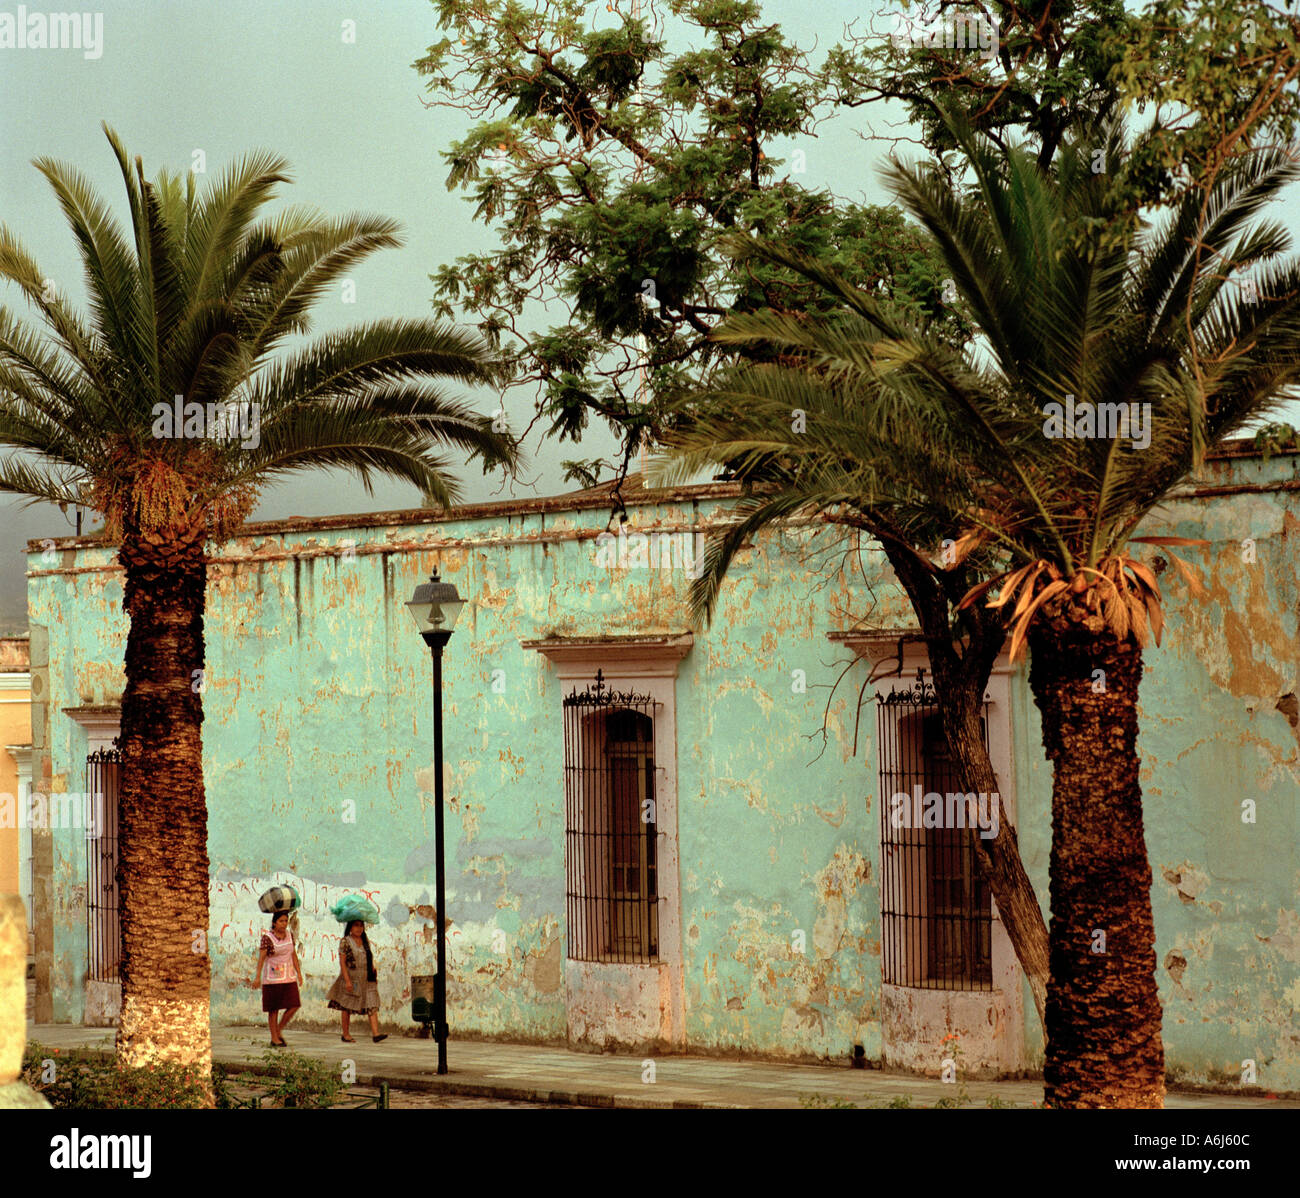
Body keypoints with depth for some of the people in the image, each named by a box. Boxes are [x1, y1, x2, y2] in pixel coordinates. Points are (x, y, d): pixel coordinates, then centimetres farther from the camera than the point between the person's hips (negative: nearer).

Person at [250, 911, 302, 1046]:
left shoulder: (290, 935, 7)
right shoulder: (267, 938, -9)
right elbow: (261, 958, -12)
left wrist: (298, 972, 10)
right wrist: (257, 977, -18)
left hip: (289, 978, 5)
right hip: (273, 978, -5)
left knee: (294, 1005, -2)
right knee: (274, 1008, 0)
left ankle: (279, 1030, 16)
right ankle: (274, 1039, 9)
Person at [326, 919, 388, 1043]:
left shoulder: (365, 940, 11)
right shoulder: (345, 942, -7)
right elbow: (342, 962, -11)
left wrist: (374, 975, 14)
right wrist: (347, 980, -18)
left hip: (367, 979, 5)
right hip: (351, 977, -5)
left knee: (372, 1005, -8)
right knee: (347, 1007, 5)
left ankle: (375, 1034, -15)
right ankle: (345, 1035, 15)